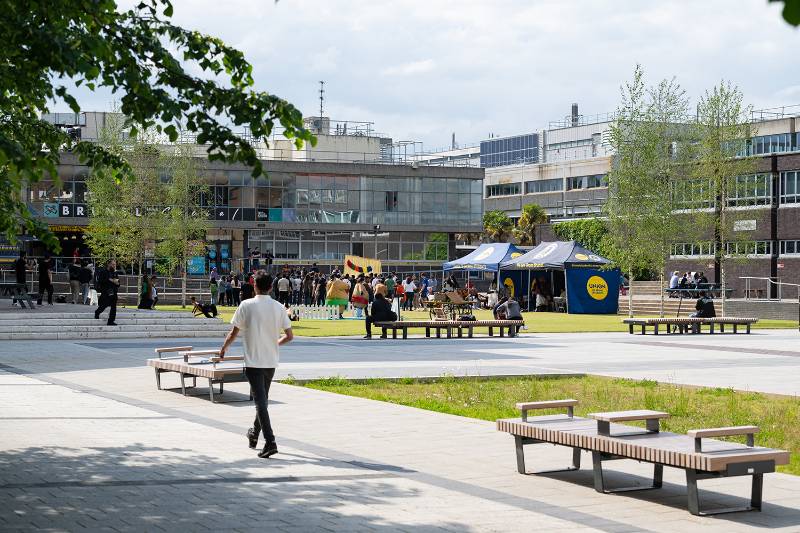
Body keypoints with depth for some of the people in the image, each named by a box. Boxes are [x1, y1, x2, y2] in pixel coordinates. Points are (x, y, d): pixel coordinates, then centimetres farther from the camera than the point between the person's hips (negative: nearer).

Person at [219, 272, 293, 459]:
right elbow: (289, 336, 1)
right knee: (262, 398, 21)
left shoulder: (247, 305, -9)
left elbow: (234, 333, -5)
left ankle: (270, 442, -17)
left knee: (260, 401, -7)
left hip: (253, 361, -4)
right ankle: (254, 434, 37)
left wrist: (223, 349, 14)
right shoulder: (279, 307, 0)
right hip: (271, 361, 4)